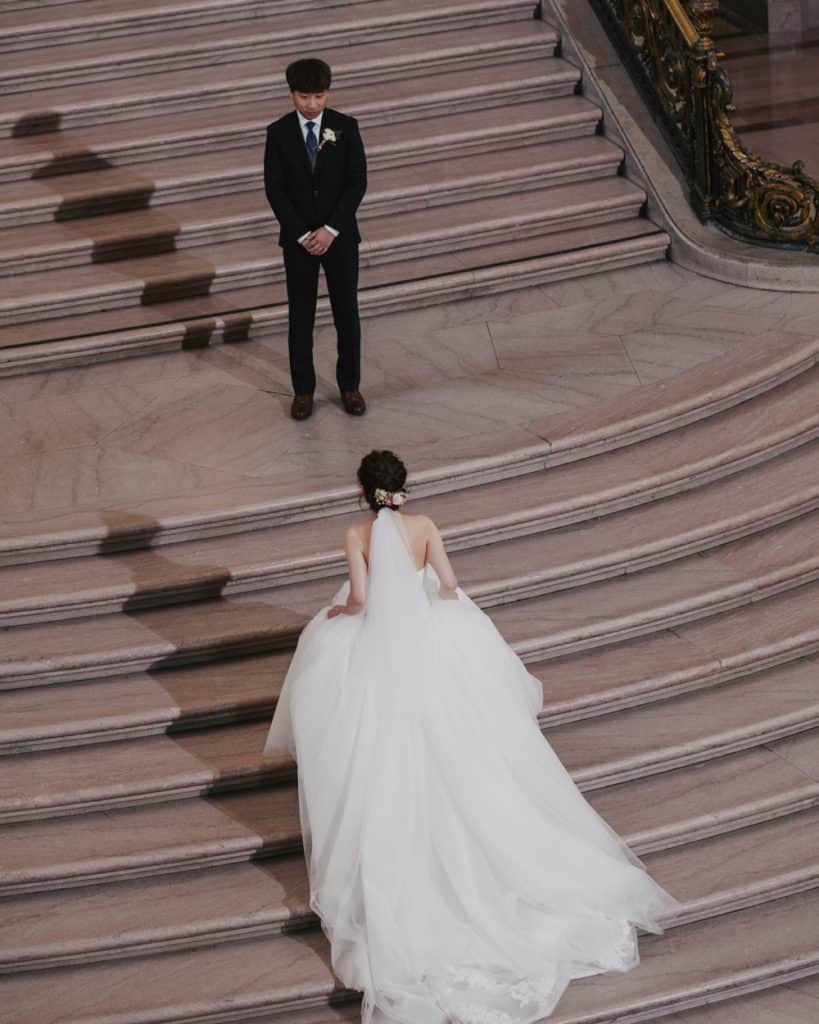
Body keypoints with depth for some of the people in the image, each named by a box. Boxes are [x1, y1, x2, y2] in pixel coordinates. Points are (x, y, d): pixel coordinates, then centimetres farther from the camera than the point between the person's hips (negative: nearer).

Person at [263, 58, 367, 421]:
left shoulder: (346, 127, -7)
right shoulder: (278, 133, -7)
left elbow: (358, 182, -8)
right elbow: (274, 189, -6)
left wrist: (331, 229, -16)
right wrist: (301, 234, -14)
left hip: (340, 235, 0)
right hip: (297, 238, 0)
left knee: (346, 312, 8)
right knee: (300, 316, 7)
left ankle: (349, 385, 23)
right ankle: (303, 390, 18)